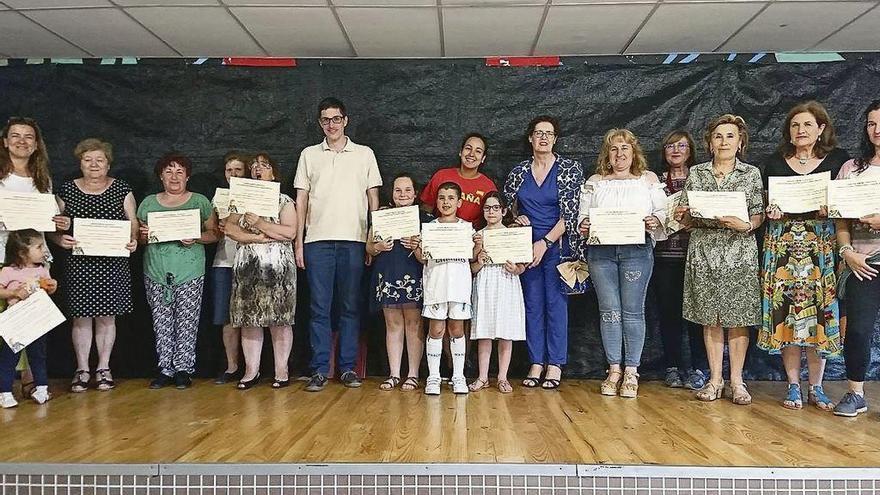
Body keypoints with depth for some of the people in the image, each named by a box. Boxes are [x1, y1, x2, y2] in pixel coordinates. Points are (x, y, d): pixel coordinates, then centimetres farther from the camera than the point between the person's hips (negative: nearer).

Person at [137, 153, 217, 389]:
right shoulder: (149, 203, 13)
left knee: (187, 322, -1)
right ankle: (165, 369, 11)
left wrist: (196, 238, -14)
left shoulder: (200, 202, 6)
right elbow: (137, 237, 16)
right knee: (161, 322, 4)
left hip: (189, 272, -2)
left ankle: (183, 369, 7)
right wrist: (143, 235, -7)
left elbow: (214, 234, 4)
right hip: (156, 271, 2)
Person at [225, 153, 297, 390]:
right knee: (248, 318, 3)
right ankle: (251, 370, 10)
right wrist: (258, 238, -11)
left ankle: (281, 370, 5)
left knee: (279, 318, -3)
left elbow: (290, 232, -9)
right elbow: (229, 227, 2)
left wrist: (258, 223, -13)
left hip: (277, 266, -3)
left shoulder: (284, 201, 5)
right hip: (246, 266, 4)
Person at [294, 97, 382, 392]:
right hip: (318, 240, 1)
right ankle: (320, 370, 5)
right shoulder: (309, 155, 13)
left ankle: (348, 367, 10)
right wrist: (298, 241, 3)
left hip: (354, 240, 0)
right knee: (319, 307, -1)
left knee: (350, 307, 3)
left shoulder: (364, 154, 11)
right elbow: (301, 200, 10)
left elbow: (373, 198, 10)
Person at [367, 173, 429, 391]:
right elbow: (368, 247, 13)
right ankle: (394, 374, 12)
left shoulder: (425, 218, 6)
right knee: (393, 324, 6)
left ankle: (413, 374, 8)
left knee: (414, 324, 0)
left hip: (414, 277, -2)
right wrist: (378, 247, -7)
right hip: (388, 277, 2)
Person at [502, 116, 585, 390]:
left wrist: (545, 242, -14)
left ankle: (555, 365, 6)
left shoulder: (570, 169, -2)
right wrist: (517, 218, -2)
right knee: (532, 303, 5)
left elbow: (570, 214, -8)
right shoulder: (519, 172, 7)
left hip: (557, 244, -3)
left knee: (556, 302, -2)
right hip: (527, 245, 3)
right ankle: (536, 363, 12)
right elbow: (508, 205, 20)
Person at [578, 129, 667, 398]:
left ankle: (631, 373, 8)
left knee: (632, 312, 0)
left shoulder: (649, 179, 12)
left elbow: (663, 212, 8)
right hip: (601, 251, 2)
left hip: (637, 251, -1)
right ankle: (614, 370, 12)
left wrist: (655, 220, -13)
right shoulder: (594, 182, 15)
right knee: (609, 312, 2)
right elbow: (582, 215, 14)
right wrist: (583, 225, -8)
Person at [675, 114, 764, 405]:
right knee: (710, 318, 5)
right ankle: (715, 379, 14)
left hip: (739, 253, -1)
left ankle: (737, 380, 10)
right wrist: (682, 216, -12)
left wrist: (746, 225, -16)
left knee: (738, 317, 0)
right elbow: (687, 219, 10)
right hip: (704, 253, 1)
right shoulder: (696, 173, 9)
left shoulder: (751, 173, 7)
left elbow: (759, 215, 3)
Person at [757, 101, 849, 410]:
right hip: (782, 244, 1)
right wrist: (770, 212, -6)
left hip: (822, 245, -1)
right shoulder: (775, 163, 11)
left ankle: (816, 387, 11)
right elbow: (764, 205, 16)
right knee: (785, 311, -2)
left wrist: (830, 209, -13)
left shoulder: (838, 160, 7)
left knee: (819, 311, -2)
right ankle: (793, 386, 10)